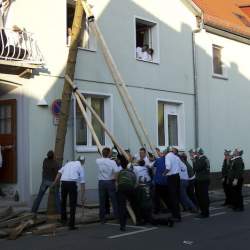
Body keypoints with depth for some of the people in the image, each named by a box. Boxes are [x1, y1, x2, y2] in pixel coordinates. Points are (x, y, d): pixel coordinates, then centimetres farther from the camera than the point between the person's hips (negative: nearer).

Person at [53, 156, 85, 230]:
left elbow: (59, 173, 14)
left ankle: (63, 219, 32)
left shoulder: (68, 163, 26)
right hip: (72, 183, -3)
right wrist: (82, 197, 13)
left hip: (63, 182, 3)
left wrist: (54, 184, 15)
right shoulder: (80, 167, 16)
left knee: (63, 201, 24)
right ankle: (71, 225, 3)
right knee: (72, 205, 4)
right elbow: (82, 183, 11)